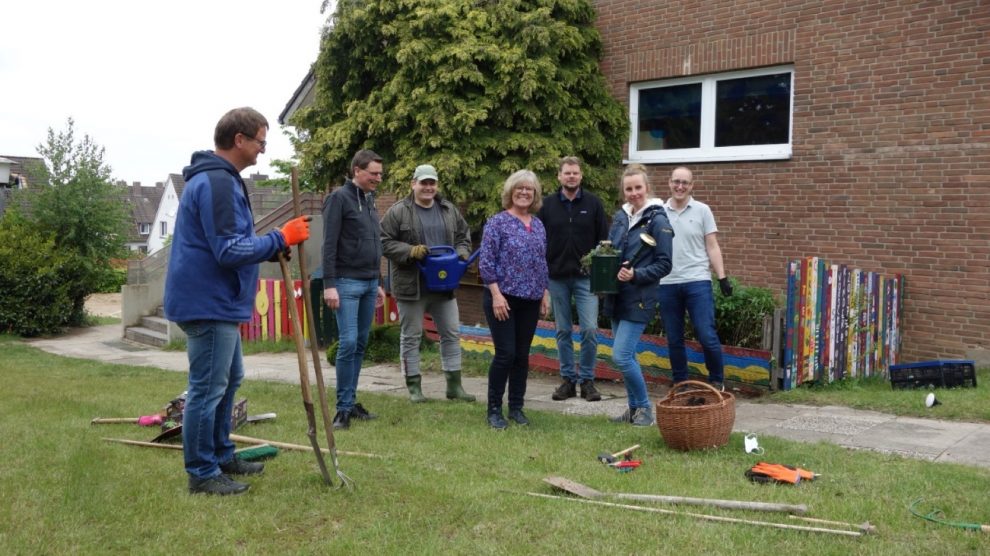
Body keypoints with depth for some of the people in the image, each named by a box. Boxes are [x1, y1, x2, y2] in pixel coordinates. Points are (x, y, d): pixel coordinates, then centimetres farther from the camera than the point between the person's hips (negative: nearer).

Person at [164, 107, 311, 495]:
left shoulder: (218, 178, 15)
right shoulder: (217, 183, -20)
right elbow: (229, 251, -24)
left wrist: (272, 247, 10)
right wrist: (280, 238, -17)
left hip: (214, 302, 11)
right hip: (209, 303, -11)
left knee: (229, 379, 20)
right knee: (208, 388, -1)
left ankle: (221, 455, 32)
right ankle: (202, 473, 10)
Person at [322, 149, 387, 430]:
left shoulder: (369, 199, 17)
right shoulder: (339, 198, -7)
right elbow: (329, 245, -13)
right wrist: (329, 284, -18)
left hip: (369, 283, 8)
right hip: (347, 283, -8)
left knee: (360, 344, 9)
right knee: (348, 343, -10)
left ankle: (351, 402, 16)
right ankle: (343, 408, -4)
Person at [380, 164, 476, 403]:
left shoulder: (449, 210, 9)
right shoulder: (398, 212, -6)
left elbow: (463, 236, 17)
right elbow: (385, 242, -9)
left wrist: (462, 253, -3)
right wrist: (410, 251, -21)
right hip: (411, 285, -4)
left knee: (452, 334, 7)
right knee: (411, 337, 4)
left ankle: (454, 385, 17)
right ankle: (414, 387, 14)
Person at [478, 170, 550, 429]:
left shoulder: (538, 225, 12)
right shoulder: (498, 222, -6)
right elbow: (486, 262, -11)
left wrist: (545, 293, 12)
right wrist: (496, 295, -16)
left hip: (530, 301, 5)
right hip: (504, 298, -5)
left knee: (522, 355, 8)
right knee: (505, 353, -6)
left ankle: (516, 407, 19)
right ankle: (494, 409, 7)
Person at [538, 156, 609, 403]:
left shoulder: (593, 203, 2)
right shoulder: (547, 204, 4)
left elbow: (604, 239, 4)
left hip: (586, 277, -1)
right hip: (556, 278, 1)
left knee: (590, 329, -6)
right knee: (563, 331, 8)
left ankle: (587, 380, 8)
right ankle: (568, 379, 18)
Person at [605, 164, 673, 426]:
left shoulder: (657, 220, -10)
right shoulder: (619, 217, 9)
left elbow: (664, 264, -11)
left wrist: (635, 274, -22)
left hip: (639, 300, -7)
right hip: (616, 297, 7)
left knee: (621, 356, -11)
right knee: (626, 356, 13)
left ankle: (644, 407, 7)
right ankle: (634, 408, 25)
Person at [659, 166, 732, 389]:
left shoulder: (702, 210, 3)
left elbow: (712, 247, 3)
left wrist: (722, 277, -4)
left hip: (697, 281, -2)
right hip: (667, 284, 2)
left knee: (707, 336, -7)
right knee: (674, 339, 8)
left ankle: (717, 381, 11)